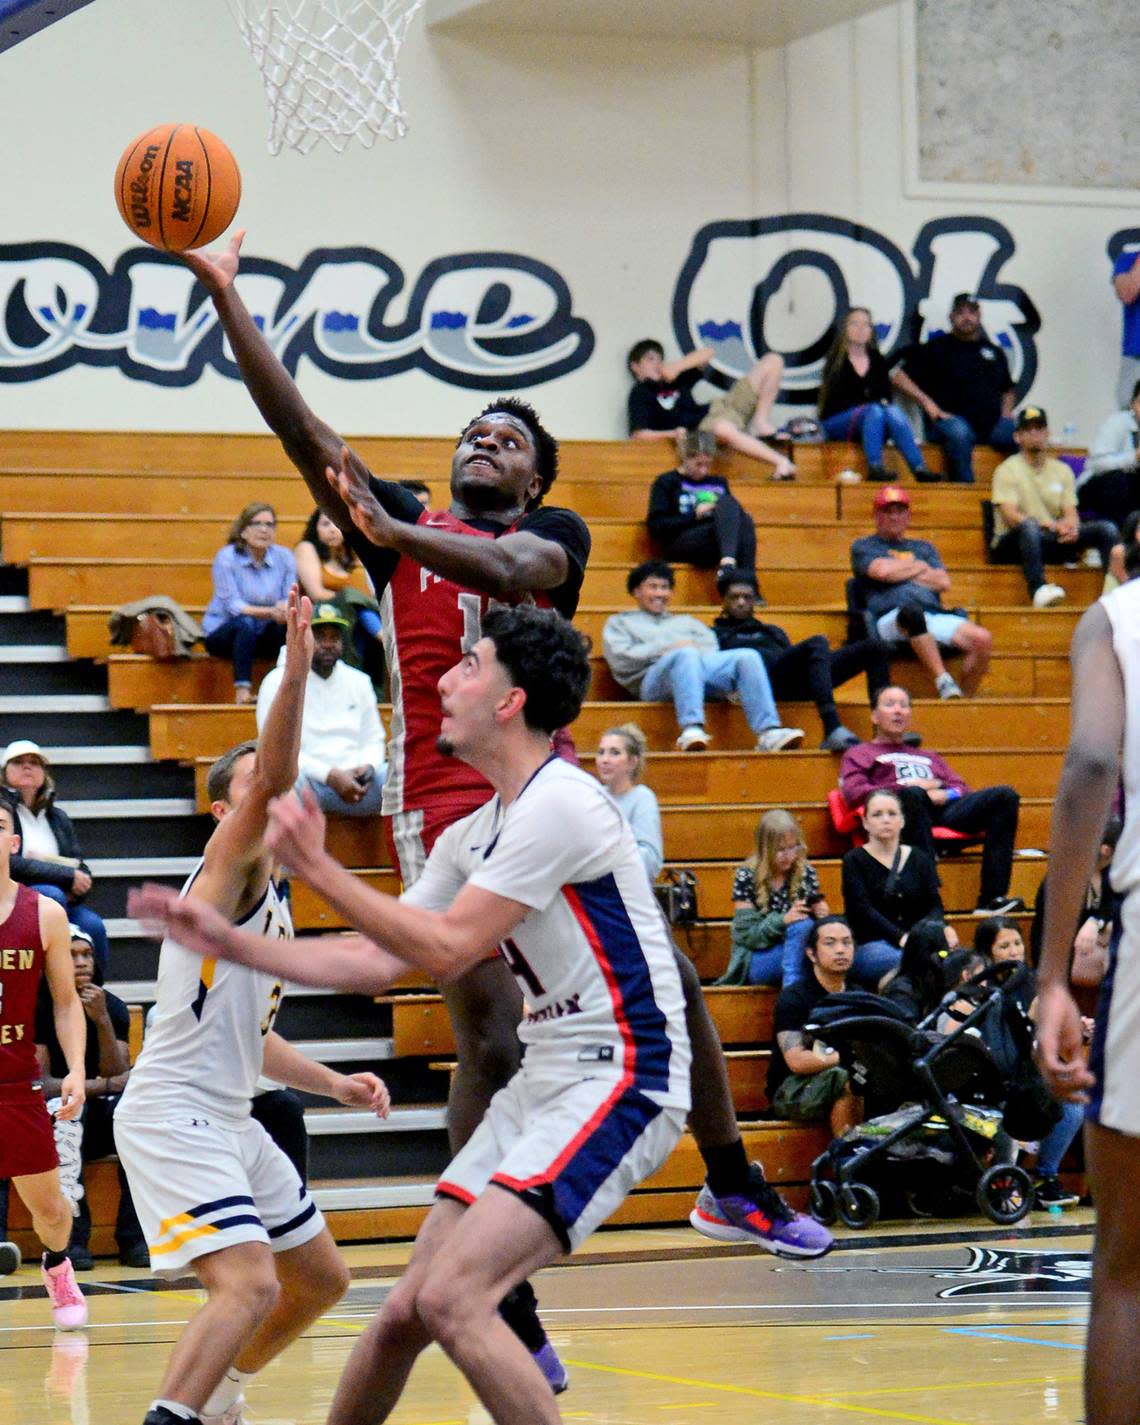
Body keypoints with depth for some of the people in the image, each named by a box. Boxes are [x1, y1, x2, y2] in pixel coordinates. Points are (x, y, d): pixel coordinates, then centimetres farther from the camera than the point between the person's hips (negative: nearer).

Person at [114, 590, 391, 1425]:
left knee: (322, 1278, 18)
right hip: (171, 1113, -10)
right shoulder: (229, 866, -6)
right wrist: (296, 673, -39)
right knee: (250, 1282, -26)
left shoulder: (273, 905, 19)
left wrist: (334, 1084, 19)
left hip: (227, 1118, 10)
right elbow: (272, 773, -27)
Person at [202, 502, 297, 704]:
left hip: (264, 635, 3)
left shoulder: (284, 557, 0)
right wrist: (270, 612, -34)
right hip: (222, 633, -3)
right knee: (245, 623, -37)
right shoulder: (226, 557, -12)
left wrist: (285, 610, -31)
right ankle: (242, 691, -39)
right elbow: (233, 606, -19)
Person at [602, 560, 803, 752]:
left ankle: (768, 732, -41)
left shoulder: (686, 621, 38)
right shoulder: (619, 623, 28)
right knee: (686, 654, -40)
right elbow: (620, 660, 6)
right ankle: (691, 730, -58)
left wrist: (696, 650, -4)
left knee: (748, 656, -25)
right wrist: (667, 649, 0)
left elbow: (712, 651, 20)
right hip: (656, 676, -4)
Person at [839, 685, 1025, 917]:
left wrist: (945, 794, 0)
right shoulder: (859, 755, 26)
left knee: (1005, 796, -19)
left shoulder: (930, 758, 40)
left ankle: (992, 897, -32)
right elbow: (853, 793, 4)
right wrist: (908, 787, -2)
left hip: (943, 808, 5)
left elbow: (961, 789, 25)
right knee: (913, 796, -42)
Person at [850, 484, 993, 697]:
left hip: (935, 614, 5)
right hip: (890, 618, -5)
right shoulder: (863, 547, 21)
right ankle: (944, 683, -47)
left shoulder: (924, 548, 32)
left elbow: (944, 583, 15)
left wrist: (900, 572, 9)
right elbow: (882, 570, -2)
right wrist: (920, 567, 13)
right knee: (912, 611, -44)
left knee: (982, 639, -25)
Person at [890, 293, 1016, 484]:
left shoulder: (994, 352, 26)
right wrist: (927, 403, -4)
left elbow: (1007, 389, 37)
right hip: (948, 419, -4)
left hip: (992, 424, 4)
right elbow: (899, 376, 7)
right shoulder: (936, 348, 13)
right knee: (958, 432, -41)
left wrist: (1006, 412, 14)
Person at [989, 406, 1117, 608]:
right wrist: (1048, 524, -30)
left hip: (1053, 541, 5)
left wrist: (1071, 526, -20)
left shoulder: (1062, 470, 15)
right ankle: (1038, 589, -56)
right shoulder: (1007, 470, -2)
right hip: (1012, 544, -5)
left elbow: (1071, 514, 7)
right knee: (1029, 527, -40)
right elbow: (1010, 516, -14)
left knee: (1107, 529, -13)